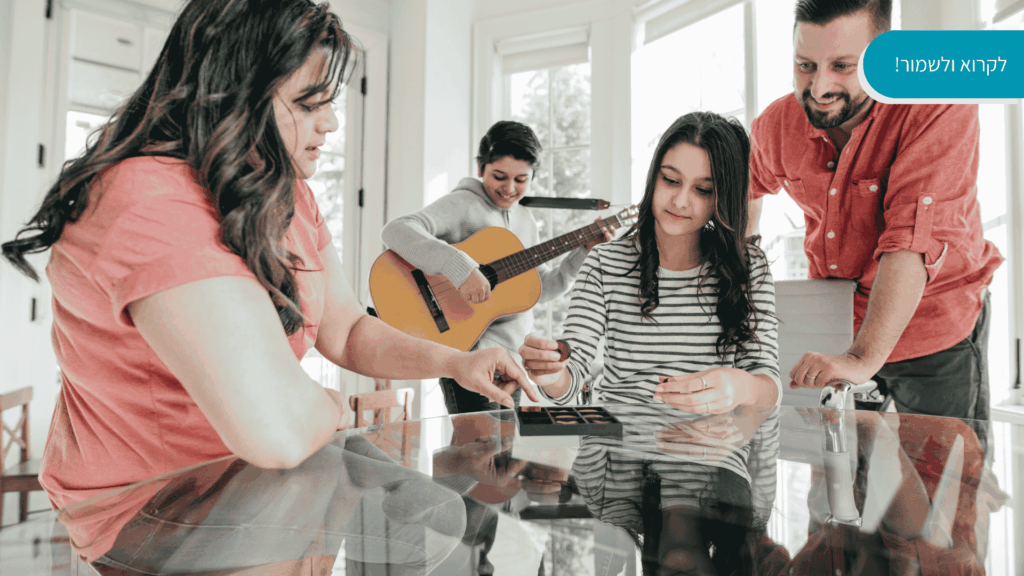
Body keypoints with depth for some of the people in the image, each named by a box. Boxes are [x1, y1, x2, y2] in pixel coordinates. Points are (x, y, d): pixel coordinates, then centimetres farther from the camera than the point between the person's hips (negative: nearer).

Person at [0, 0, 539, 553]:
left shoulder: (288, 197, 3)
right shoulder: (153, 204, -28)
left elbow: (347, 330, 8)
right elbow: (277, 429, -36)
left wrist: (455, 363, -7)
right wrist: (331, 405, -14)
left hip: (246, 475, 8)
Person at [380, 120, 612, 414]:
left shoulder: (524, 219, 13)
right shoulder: (462, 204, -11)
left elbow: (540, 289, 16)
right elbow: (395, 231, -28)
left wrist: (584, 250, 8)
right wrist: (460, 268, -37)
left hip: (514, 354, 8)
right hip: (470, 356, -8)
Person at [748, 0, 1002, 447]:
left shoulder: (941, 107, -24)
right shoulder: (775, 125, -9)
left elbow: (914, 238, -34)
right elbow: (751, 186, 15)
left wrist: (864, 358, -41)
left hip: (933, 326, -3)